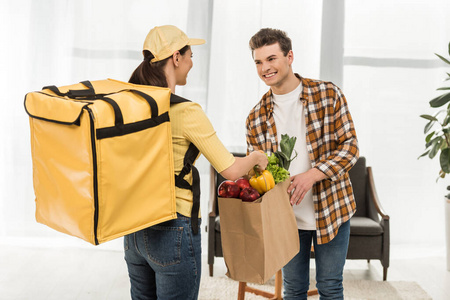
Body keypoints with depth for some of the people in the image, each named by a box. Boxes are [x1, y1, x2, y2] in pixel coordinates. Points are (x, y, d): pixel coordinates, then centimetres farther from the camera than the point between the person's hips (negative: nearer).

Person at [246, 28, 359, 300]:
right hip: (286, 215, 2)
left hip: (331, 209, -2)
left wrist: (313, 174, -24)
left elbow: (350, 146, -10)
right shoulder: (256, 117, -1)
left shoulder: (329, 94, -8)